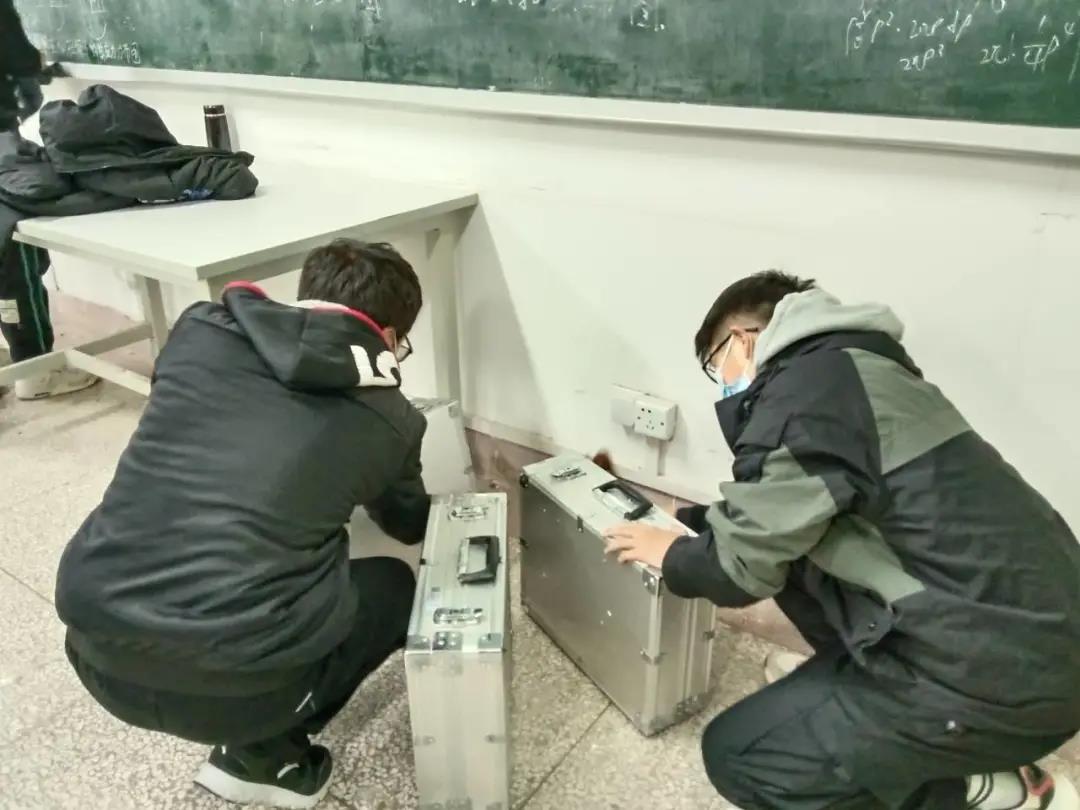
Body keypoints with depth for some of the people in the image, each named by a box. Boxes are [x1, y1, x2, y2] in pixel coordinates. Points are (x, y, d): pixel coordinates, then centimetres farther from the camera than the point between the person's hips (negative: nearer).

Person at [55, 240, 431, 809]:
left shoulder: (199, 329, 8)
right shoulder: (389, 417, 3)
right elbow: (410, 526, 25)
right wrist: (442, 515, 50)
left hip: (95, 646, 4)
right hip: (226, 680, -4)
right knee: (393, 587, 23)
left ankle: (256, 742, 27)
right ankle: (262, 755, 16)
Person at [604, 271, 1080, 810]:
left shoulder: (806, 386, -16)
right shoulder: (844, 367, 14)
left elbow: (741, 564, -10)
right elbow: (770, 518, 25)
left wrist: (671, 555, 10)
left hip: (999, 669, -9)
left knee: (737, 752, 0)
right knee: (793, 546, 20)